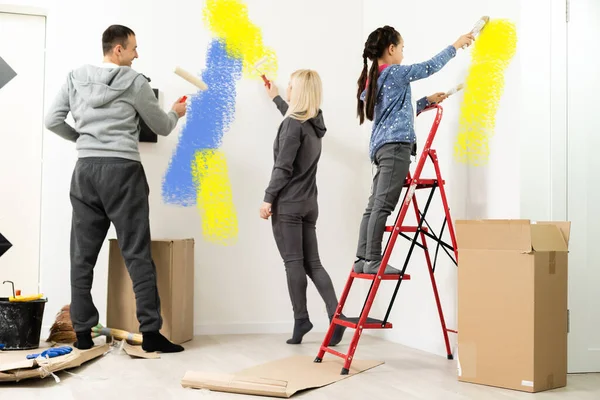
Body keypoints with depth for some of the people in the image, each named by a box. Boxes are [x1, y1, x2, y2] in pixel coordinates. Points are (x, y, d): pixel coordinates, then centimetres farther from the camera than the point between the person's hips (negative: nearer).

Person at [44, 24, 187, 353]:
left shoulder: (76, 78, 10)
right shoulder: (134, 82, -1)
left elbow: (52, 121, 9)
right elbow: (162, 127, 9)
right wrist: (176, 113, 30)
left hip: (85, 169, 4)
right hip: (122, 169, -4)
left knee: (82, 254, 8)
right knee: (137, 253, -2)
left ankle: (82, 332, 10)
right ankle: (150, 332, -2)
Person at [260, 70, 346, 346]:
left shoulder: (292, 124, -11)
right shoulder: (314, 122, 14)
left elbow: (283, 167, -16)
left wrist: (268, 199, -11)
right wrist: (275, 98, 52)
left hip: (287, 203, -8)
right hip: (308, 203, 8)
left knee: (293, 261, -3)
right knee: (312, 263, 6)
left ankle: (301, 320, 0)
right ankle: (335, 315, -3)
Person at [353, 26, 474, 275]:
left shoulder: (373, 79, 22)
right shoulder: (394, 72, -3)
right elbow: (430, 67, 2)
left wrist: (427, 101, 30)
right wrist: (456, 46, 14)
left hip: (382, 146, 9)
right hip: (395, 144, -9)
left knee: (374, 206, 5)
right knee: (383, 206, -11)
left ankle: (362, 260, 4)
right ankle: (373, 260, -11)